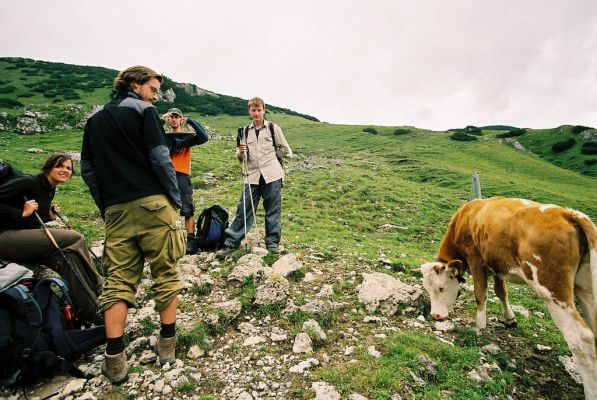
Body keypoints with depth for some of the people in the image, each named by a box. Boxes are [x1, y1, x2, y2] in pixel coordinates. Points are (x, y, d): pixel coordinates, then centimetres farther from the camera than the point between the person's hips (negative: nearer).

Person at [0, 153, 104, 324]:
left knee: (65, 257, -18)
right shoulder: (28, 182, -11)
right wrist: (22, 213, -19)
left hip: (26, 238, 8)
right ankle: (98, 287, -12)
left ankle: (90, 313, -18)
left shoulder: (50, 191, 15)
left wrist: (49, 216, 7)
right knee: (75, 238, -22)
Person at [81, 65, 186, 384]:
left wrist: (105, 207, 19)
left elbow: (88, 170, 16)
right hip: (152, 203, -5)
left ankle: (114, 358, 6)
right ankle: (167, 343, 14)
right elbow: (160, 159, -8)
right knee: (165, 273, 5)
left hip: (116, 210, 5)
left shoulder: (94, 120, 18)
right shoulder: (143, 111, 1)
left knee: (118, 279, 7)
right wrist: (176, 199, -2)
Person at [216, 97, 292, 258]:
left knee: (272, 210, 3)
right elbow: (241, 157, 16)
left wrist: (269, 155, 5)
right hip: (252, 176, 3)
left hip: (271, 175, -2)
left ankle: (272, 242, 17)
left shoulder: (273, 128, 4)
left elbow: (285, 150, 8)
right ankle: (231, 243, 8)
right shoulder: (245, 131, 14)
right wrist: (241, 153, -5)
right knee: (243, 210, 1)